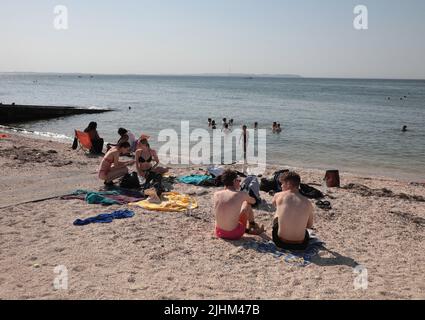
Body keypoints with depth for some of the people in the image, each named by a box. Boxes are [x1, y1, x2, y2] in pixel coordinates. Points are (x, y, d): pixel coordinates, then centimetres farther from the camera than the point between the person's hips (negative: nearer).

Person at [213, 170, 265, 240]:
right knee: (247, 204, 14)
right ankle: (253, 226, 39)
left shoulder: (216, 194, -3)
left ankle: (247, 230, 42)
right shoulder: (241, 194, -11)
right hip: (234, 234, -4)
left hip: (219, 233, 4)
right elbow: (253, 201, 13)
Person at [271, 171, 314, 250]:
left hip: (281, 243, -1)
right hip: (301, 245, 2)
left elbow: (273, 203, 22)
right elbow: (310, 226, 13)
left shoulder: (278, 196, -6)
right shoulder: (307, 202, -3)